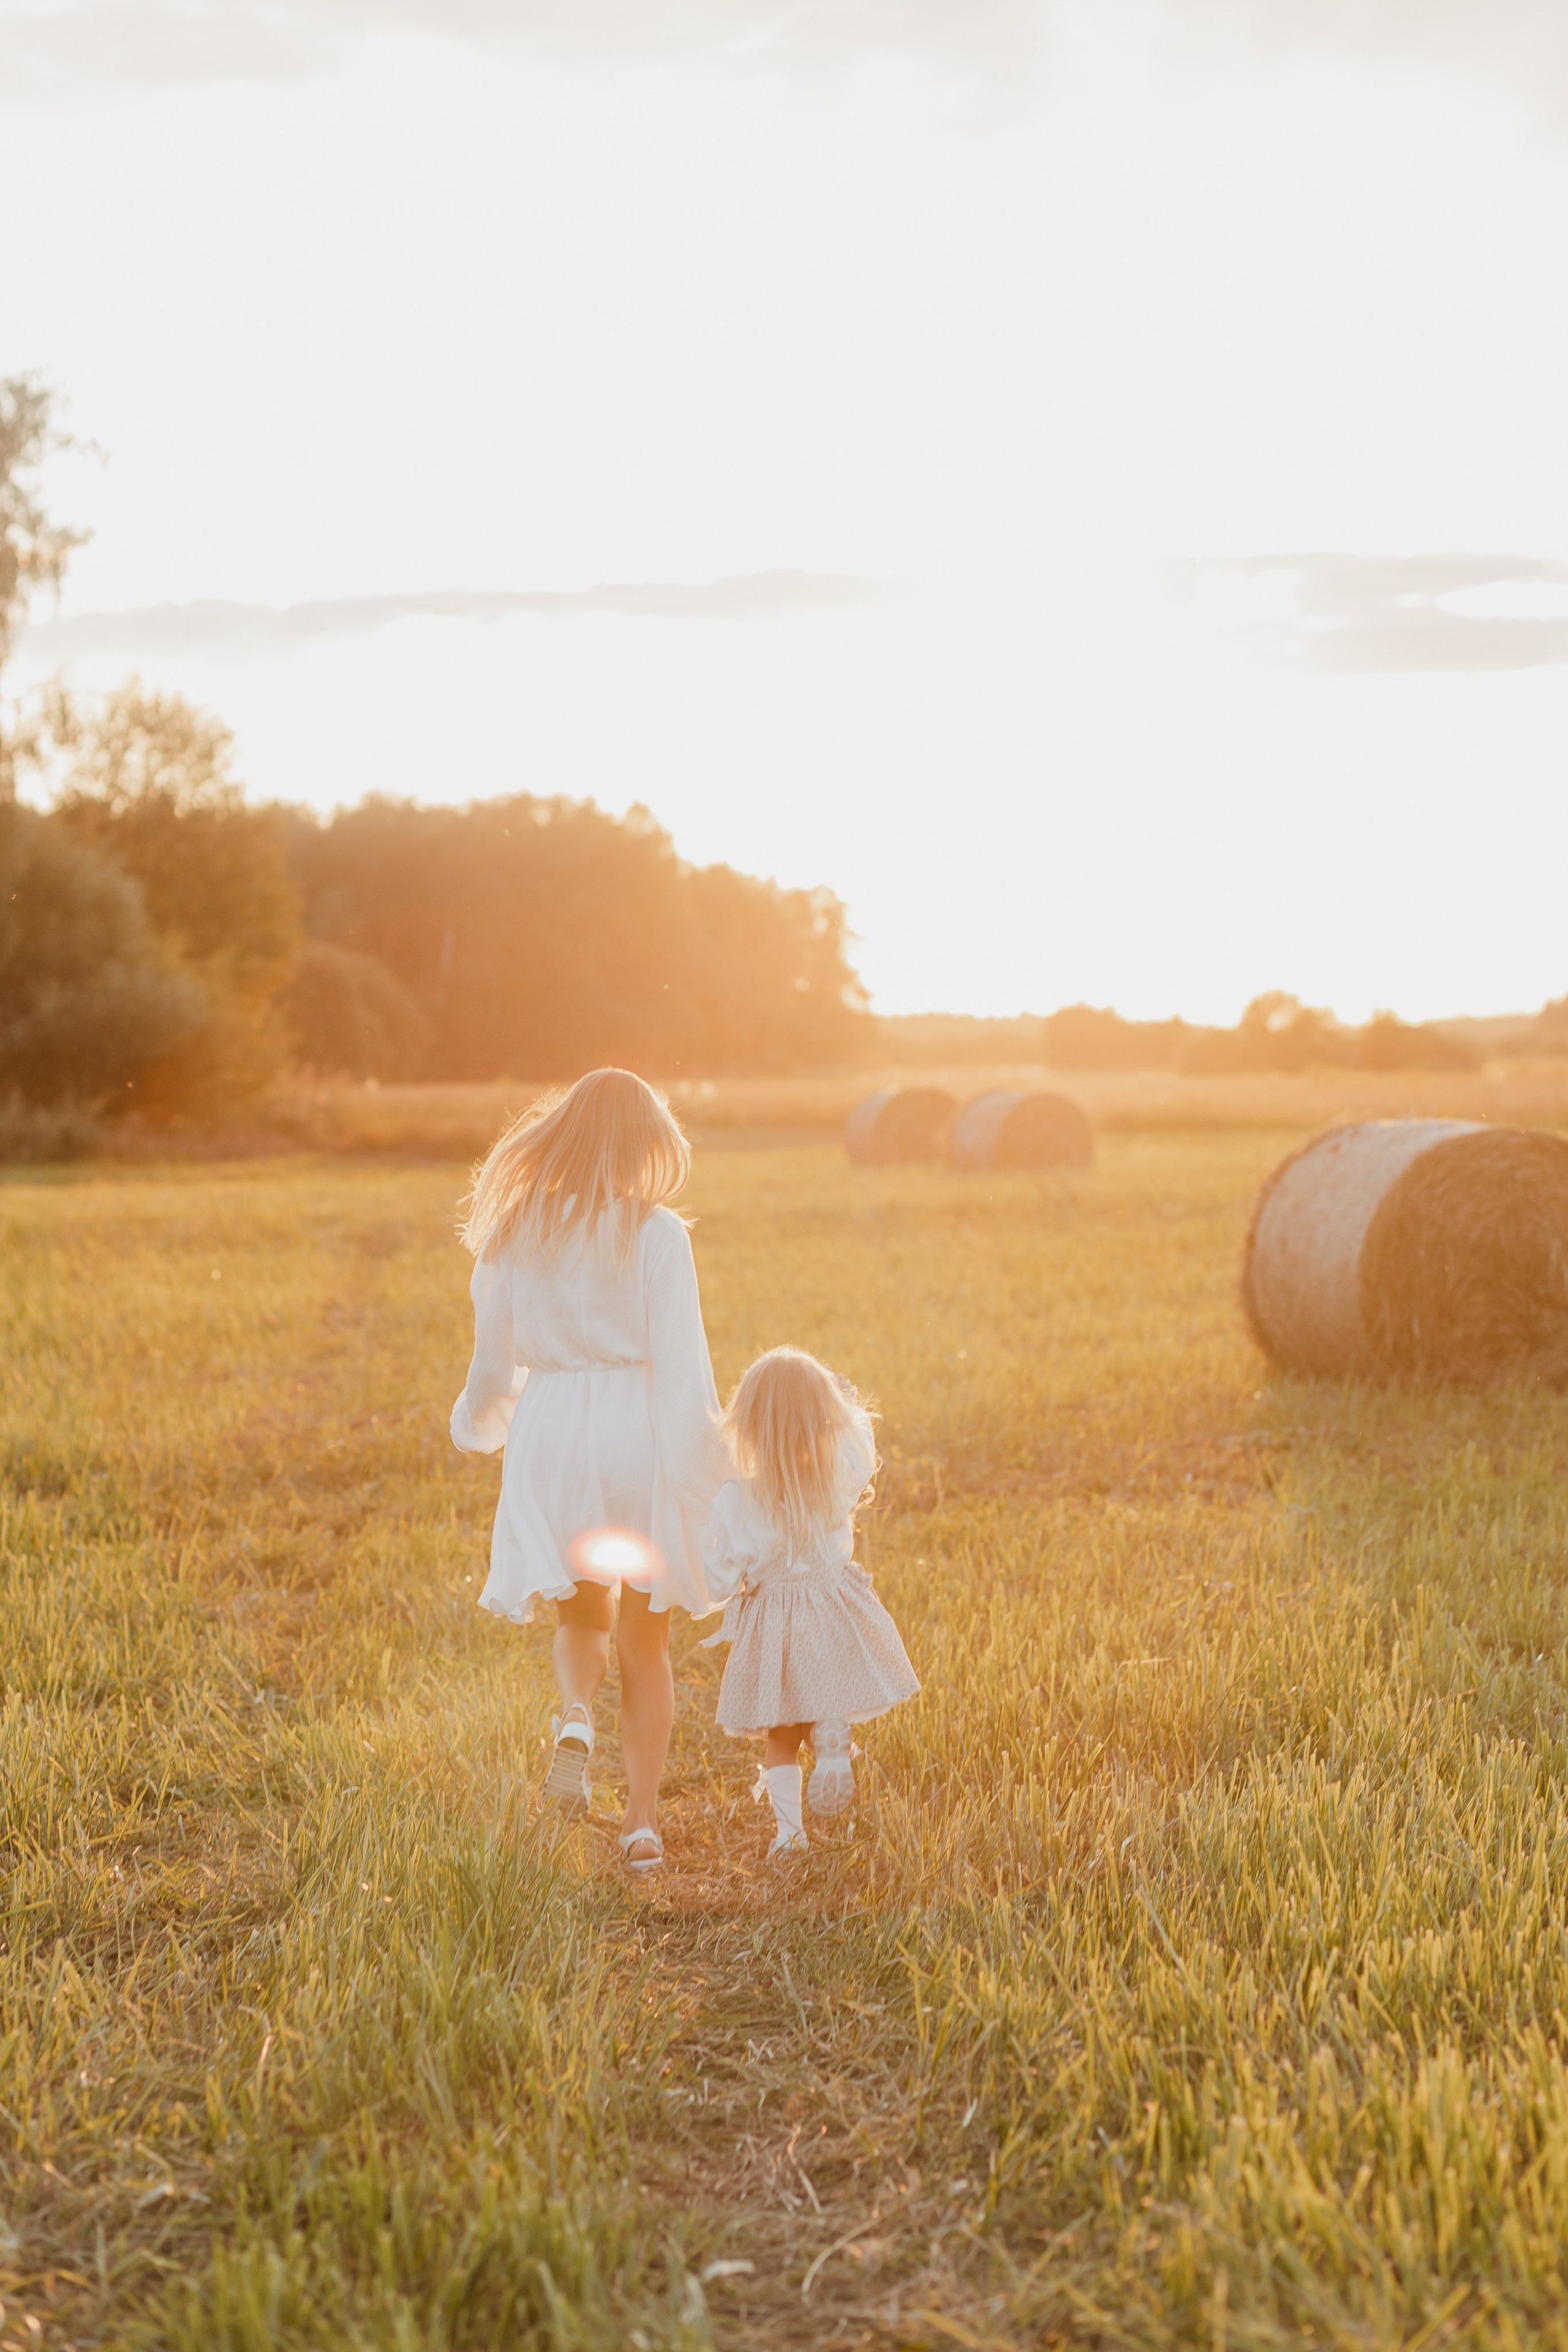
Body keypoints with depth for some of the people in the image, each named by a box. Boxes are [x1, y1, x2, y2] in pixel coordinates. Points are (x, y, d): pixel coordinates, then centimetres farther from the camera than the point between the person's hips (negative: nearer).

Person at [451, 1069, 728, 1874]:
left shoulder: (513, 1234, 2)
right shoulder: (655, 1234, -8)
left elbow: (494, 1364, 8)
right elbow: (682, 1364, -12)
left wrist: (474, 1424, 29)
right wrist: (702, 1477, -8)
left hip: (550, 1436, 2)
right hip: (638, 1434, -2)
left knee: (581, 1613, 21)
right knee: (645, 1634, 12)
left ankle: (576, 1716, -11)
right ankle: (641, 1820, 11)